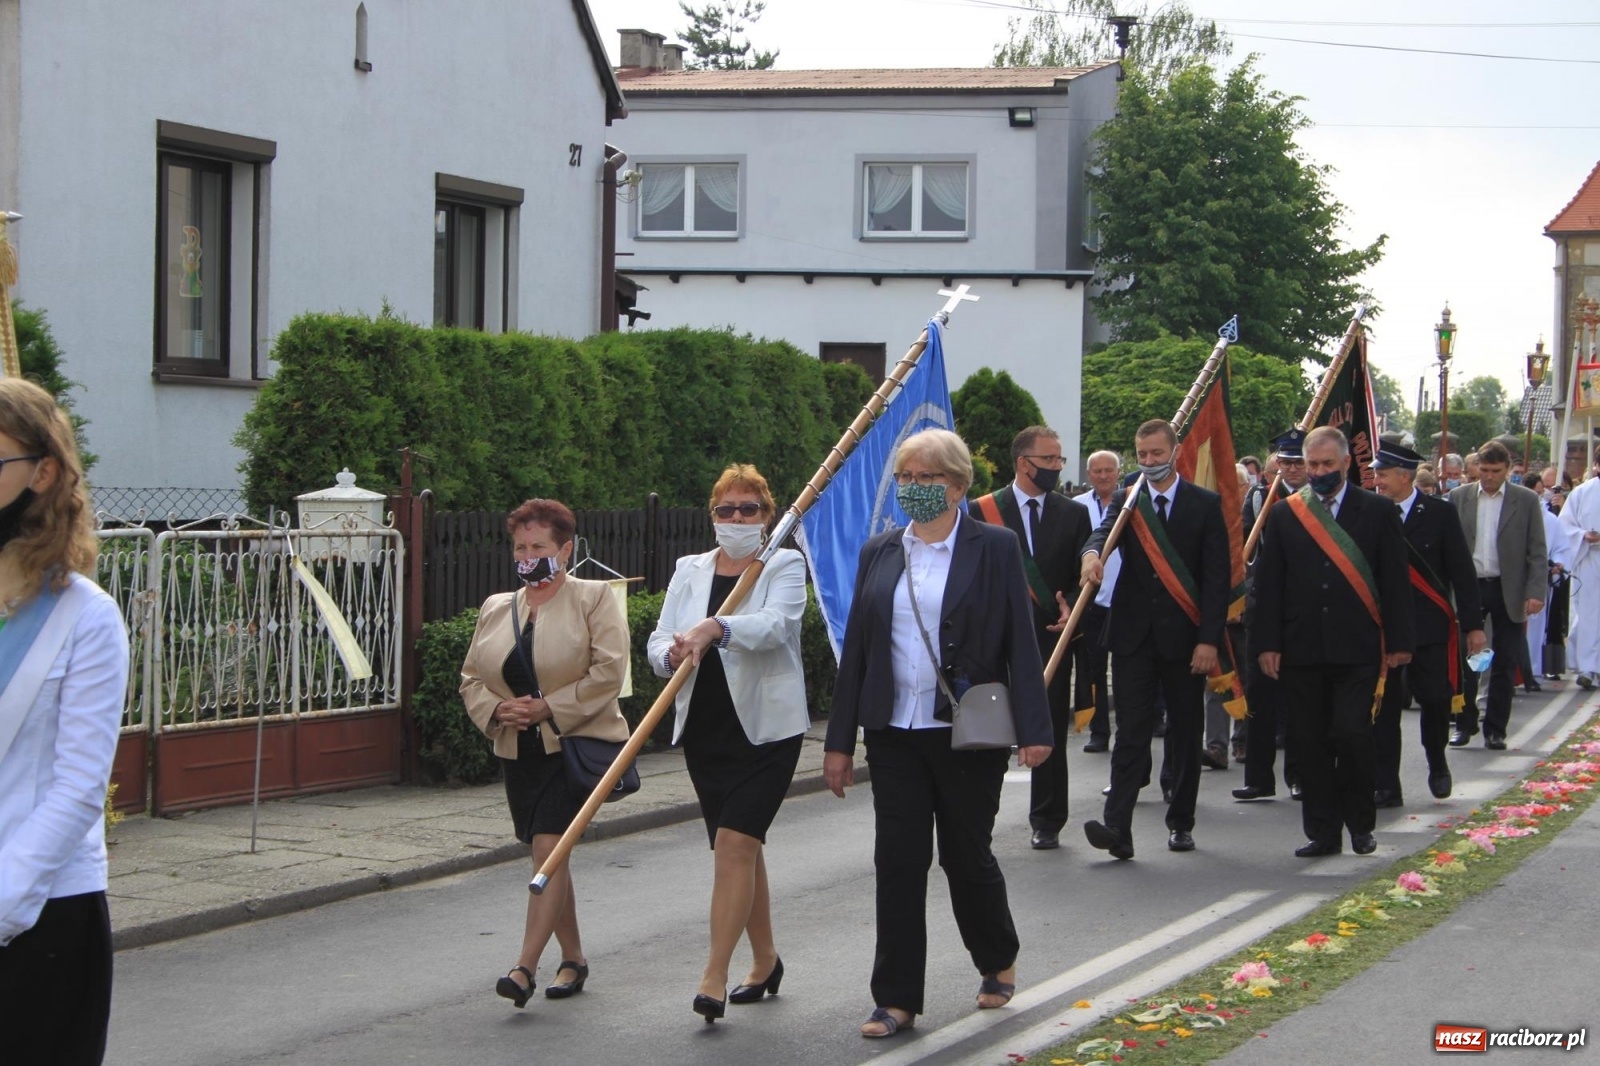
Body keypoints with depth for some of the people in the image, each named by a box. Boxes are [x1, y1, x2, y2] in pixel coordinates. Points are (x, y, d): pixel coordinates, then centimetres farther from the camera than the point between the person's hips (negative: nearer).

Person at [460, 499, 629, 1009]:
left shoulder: (594, 598, -2)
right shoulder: (496, 609, 14)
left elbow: (608, 672, -12)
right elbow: (471, 678, 15)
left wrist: (548, 708, -18)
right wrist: (496, 709, -7)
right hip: (519, 752, 6)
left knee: (549, 848, -16)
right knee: (548, 854, 11)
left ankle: (525, 966, -21)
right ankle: (572, 958, 24)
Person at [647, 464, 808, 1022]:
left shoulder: (784, 565, -2)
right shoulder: (690, 570, 11)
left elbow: (776, 622, -21)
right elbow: (658, 642, 5)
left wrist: (716, 627, -38)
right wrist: (673, 652, -19)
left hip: (766, 728, -5)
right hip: (705, 727, 5)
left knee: (735, 844, -14)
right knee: (741, 848, 13)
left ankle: (714, 977, -15)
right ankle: (765, 960, 28)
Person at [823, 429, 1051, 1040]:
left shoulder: (994, 547, -3)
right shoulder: (879, 553, 8)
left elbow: (1021, 641, -6)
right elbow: (856, 646, 9)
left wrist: (1033, 728, -13)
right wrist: (839, 741, 7)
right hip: (895, 733, 3)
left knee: (966, 854, 7)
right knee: (898, 861, 1)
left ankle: (999, 962, 33)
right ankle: (897, 1000, 7)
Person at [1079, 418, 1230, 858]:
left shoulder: (1206, 505, 3)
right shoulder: (1126, 501, 10)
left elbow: (1217, 578, -2)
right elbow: (1106, 532, -10)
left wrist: (1209, 640, -10)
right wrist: (1091, 552, -36)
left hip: (1184, 637, -1)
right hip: (1134, 635, 1)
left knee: (1185, 733, 8)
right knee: (1130, 732, -6)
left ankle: (1181, 823, 20)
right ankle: (1117, 827, -14)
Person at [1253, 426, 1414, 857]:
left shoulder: (1377, 512, 4)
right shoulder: (1283, 515, 8)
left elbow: (1395, 580, 4)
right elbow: (1268, 583, 7)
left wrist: (1399, 641, -1)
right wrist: (1267, 643, -1)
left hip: (1357, 648, -2)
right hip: (1301, 649, 2)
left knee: (1352, 733, -9)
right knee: (1309, 741, 3)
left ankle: (1360, 822, 10)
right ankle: (1323, 832, 12)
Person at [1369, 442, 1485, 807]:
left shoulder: (1440, 513, -1)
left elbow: (1462, 571, -1)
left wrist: (1473, 624, -6)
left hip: (1431, 626, -1)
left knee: (1435, 698, 1)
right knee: (1383, 707, 0)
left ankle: (1437, 764, 28)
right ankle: (1385, 787, 4)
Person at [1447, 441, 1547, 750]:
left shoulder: (1526, 501, 0)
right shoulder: (1459, 498, 4)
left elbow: (1537, 552, -1)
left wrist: (1536, 592, -11)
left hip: (1508, 591, -1)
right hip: (1469, 587, 1)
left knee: (1504, 664, 4)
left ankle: (1495, 729, 12)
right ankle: (1465, 723, 14)